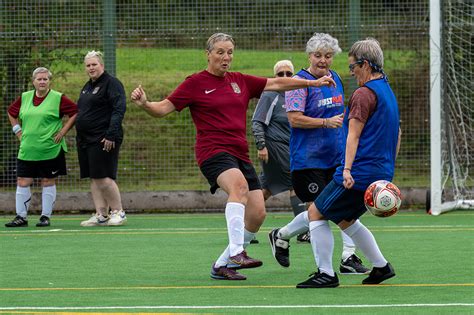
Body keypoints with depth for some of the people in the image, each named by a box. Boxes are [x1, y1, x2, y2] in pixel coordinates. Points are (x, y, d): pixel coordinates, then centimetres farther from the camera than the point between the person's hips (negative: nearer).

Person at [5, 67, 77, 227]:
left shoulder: (58, 98, -4)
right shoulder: (24, 98, 9)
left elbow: (76, 112, -4)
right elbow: (11, 112, 25)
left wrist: (63, 131, -7)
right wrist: (18, 130, 14)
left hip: (50, 150, -4)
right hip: (27, 150, 4)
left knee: (48, 182, 2)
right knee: (22, 182, 0)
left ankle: (46, 216, 11)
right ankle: (21, 217, 7)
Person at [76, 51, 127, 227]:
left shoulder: (112, 83, -7)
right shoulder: (87, 87, 20)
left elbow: (119, 110, -15)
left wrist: (111, 134, -22)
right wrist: (79, 136, 18)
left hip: (103, 140, -9)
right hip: (85, 139, 9)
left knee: (104, 178, -11)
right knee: (94, 179, 6)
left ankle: (118, 212, -1)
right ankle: (101, 215, 8)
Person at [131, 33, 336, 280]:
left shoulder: (240, 81, 16)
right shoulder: (195, 83, 1)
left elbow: (277, 83, 20)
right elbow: (163, 108, -1)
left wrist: (313, 83, 16)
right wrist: (144, 104, -22)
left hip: (240, 154, 7)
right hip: (213, 151, -7)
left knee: (257, 213, -3)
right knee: (239, 185, -36)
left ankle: (222, 265, 12)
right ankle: (236, 253, -43)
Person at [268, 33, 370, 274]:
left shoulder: (335, 78, 12)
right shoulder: (300, 82, -11)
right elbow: (294, 119, -19)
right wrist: (326, 122, -24)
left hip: (336, 156, 7)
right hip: (308, 160, -7)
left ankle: (348, 258, -1)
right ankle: (281, 236, 19)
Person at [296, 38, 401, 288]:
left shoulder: (364, 94, -12)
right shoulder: (388, 92, 17)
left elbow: (354, 135, -21)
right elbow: (397, 135, 25)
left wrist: (347, 169, -27)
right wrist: (388, 168, 31)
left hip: (359, 173, -9)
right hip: (381, 173, 9)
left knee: (316, 212, -1)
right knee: (345, 219, 24)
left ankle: (326, 274, -5)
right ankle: (381, 266, 21)